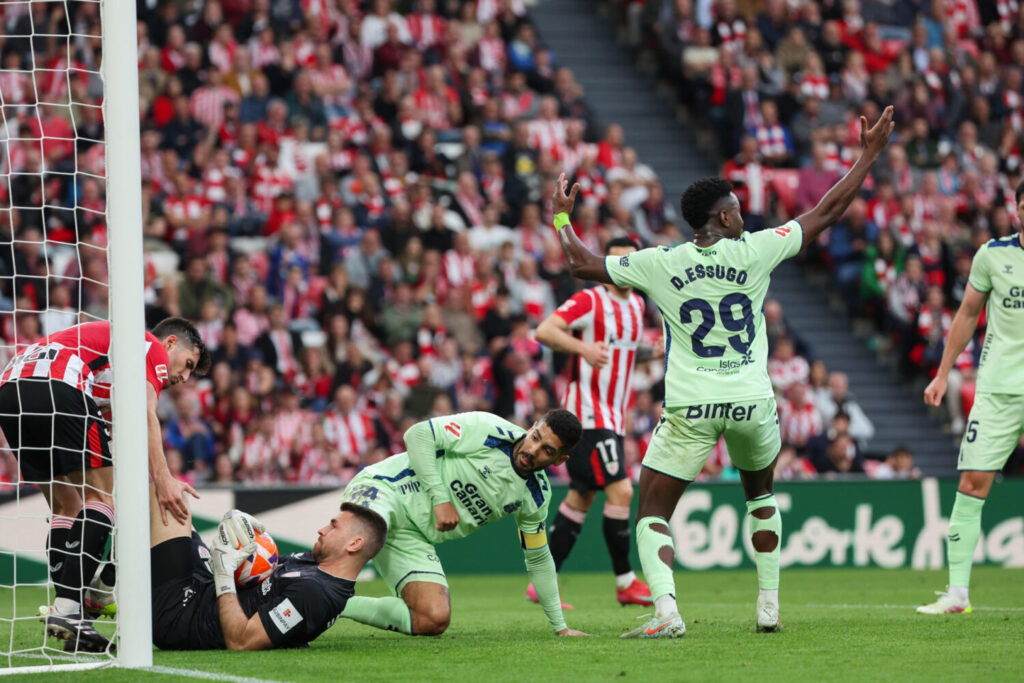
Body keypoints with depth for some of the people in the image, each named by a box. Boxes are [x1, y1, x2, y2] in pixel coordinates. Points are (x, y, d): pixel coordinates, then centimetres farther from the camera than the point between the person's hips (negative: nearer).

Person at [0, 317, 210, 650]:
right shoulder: (154, 348, 13)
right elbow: (145, 414, -7)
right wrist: (162, 479, -16)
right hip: (55, 385, -9)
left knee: (67, 508, 15)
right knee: (102, 498, -3)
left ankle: (66, 608, 6)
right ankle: (66, 609, -15)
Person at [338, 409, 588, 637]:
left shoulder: (537, 498, 6)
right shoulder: (486, 429, -12)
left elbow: (538, 560, 20)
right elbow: (418, 434, -13)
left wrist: (560, 626, 20)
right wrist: (440, 498, -17)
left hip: (413, 537, 7)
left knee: (435, 620, -15)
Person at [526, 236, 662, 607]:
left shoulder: (636, 305, 14)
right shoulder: (589, 301, -11)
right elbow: (544, 331, -22)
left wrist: (654, 352, 9)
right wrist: (582, 347, -37)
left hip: (613, 416, 9)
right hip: (589, 412, -9)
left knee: (581, 497, 10)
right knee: (620, 490, -14)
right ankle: (625, 582, -6)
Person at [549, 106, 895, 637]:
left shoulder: (660, 264, -4)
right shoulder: (754, 251, -5)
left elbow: (580, 264, 6)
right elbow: (827, 213, 3)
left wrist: (561, 216, 23)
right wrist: (869, 154, 12)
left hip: (690, 409, -2)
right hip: (752, 401, 2)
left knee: (653, 513, 4)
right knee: (761, 494, 28)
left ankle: (665, 612, -18)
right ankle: (769, 607, 24)